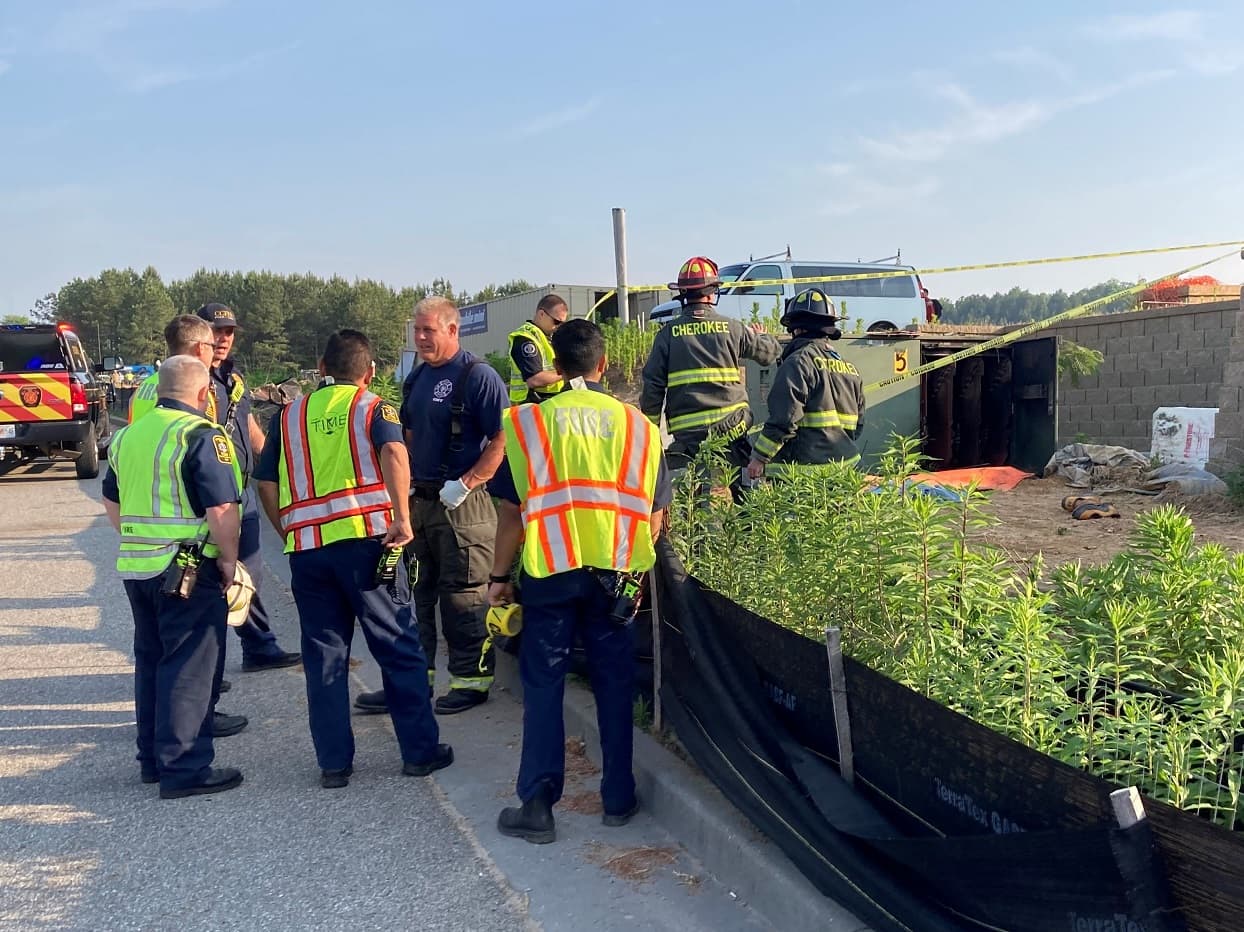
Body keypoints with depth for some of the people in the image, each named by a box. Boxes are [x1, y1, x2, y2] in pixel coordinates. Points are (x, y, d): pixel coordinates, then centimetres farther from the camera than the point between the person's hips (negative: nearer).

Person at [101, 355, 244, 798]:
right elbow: (221, 509, -19)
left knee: (151, 660, 18)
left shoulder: (127, 435, 12)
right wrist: (228, 561, -8)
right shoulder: (202, 436, -14)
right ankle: (184, 769, 3)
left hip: (137, 569, 8)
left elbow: (113, 502, 21)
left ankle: (153, 758, 28)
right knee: (189, 668, -1)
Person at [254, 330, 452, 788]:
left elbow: (266, 483, 13)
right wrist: (402, 518, -17)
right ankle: (420, 750, 13)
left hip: (306, 548, 3)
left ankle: (334, 763, 15)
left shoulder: (289, 416, 16)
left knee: (324, 656, 11)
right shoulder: (372, 407, 5)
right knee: (399, 648, 7)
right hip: (365, 539, -3)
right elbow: (394, 451, -16)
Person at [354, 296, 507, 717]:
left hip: (461, 504, -8)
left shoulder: (478, 376, -11)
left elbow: (503, 439, -17)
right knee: (416, 593, 12)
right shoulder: (418, 377, 14)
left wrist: (465, 484, -20)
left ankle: (472, 679, 13)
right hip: (420, 501, 8)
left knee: (463, 595, 0)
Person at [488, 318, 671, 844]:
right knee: (614, 685, 13)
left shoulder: (529, 421, -3)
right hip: (615, 574, 2)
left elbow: (513, 510, -4)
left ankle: (537, 805, 9)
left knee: (542, 686, 7)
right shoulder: (637, 425, 3)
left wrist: (499, 576, 5)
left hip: (550, 572, -2)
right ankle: (618, 798, 22)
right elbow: (654, 512, 4)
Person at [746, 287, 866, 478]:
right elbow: (858, 425, 21)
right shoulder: (850, 368, 17)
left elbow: (784, 420, -15)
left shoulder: (798, 362, -8)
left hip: (807, 465, -8)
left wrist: (759, 458, -8)